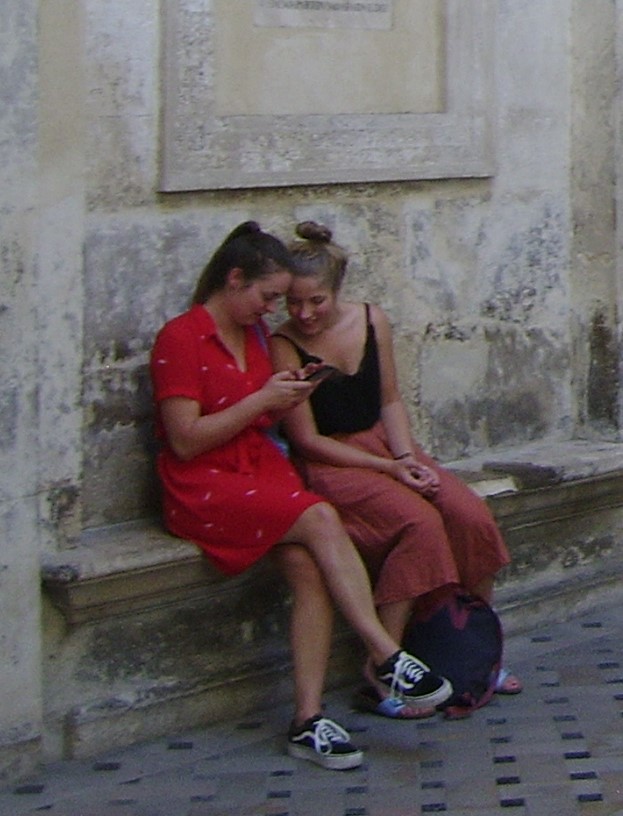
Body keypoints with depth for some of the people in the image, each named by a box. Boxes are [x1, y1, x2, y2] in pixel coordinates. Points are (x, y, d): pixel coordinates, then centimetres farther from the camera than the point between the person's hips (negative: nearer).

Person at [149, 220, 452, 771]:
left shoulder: (256, 333, 16)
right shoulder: (180, 340, -9)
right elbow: (186, 441, -15)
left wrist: (285, 399, 4)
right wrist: (262, 399, -13)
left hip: (261, 471, 7)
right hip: (202, 486, -7)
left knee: (310, 566, -23)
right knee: (321, 519, -28)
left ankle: (309, 720, -25)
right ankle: (387, 658, -24)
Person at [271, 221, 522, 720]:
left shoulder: (373, 322, 3)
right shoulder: (284, 347, -12)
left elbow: (391, 401, 10)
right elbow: (307, 440, -11)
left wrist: (406, 457, -7)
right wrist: (387, 469, -15)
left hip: (385, 446, 6)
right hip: (331, 465, -5)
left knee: (471, 515, -17)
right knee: (420, 523, -30)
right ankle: (380, 674, -26)